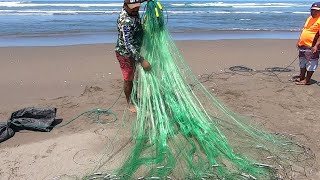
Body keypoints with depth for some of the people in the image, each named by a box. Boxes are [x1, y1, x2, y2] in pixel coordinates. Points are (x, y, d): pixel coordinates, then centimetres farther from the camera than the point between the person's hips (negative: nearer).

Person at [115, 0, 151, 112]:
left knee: (135, 76, 21)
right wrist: (142, 60, -38)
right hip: (125, 54, -8)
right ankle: (129, 103, 25)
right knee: (128, 79, 7)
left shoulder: (134, 11, -7)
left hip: (134, 51, 8)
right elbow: (128, 44, -36)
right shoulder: (125, 21, -32)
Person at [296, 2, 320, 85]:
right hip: (302, 45, 9)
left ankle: (307, 80, 8)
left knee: (310, 64, 1)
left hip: (311, 47, -9)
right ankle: (301, 78, 32)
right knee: (302, 63, 19)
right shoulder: (309, 18, 15)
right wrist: (299, 41, 19)